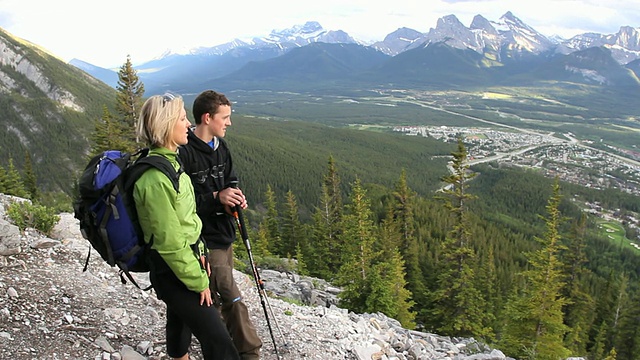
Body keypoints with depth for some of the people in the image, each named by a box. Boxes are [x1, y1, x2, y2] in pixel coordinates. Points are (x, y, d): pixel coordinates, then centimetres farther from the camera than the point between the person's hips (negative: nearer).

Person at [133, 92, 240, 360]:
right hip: (172, 271, -10)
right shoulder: (155, 177, -26)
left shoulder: (169, 160, 6)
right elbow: (170, 241, -24)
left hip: (185, 257, 10)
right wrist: (198, 281, -15)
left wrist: (199, 252, 14)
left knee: (181, 319, 28)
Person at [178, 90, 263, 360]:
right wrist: (216, 198, -26)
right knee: (232, 300, -4)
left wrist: (234, 197, -5)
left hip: (224, 232, 8)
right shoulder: (184, 153, -20)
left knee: (215, 297, 21)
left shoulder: (220, 146, 7)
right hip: (204, 238, -8)